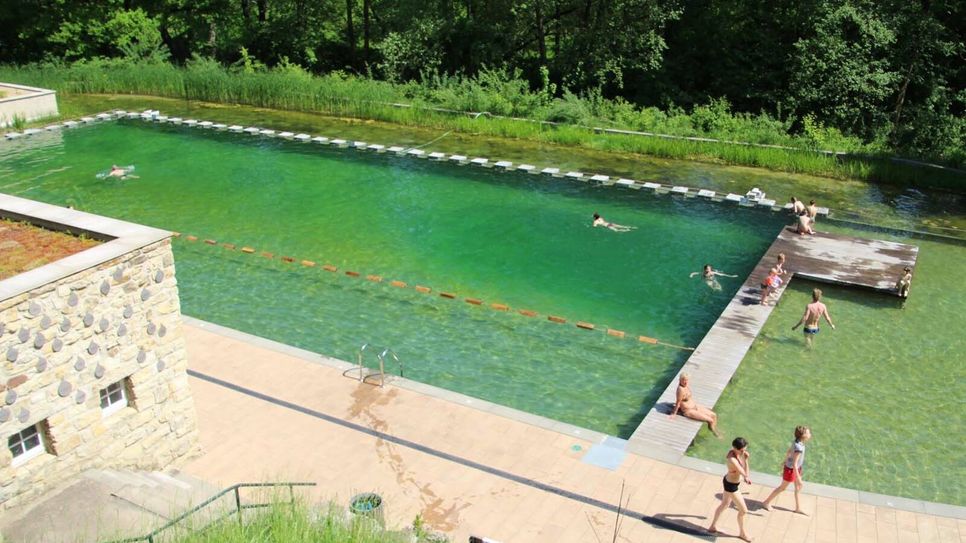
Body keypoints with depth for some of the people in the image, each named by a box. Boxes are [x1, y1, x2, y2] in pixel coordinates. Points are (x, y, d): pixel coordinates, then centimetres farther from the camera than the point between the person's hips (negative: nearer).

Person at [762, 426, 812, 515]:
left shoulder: (796, 442, -9)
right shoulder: (799, 448, -35)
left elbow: (789, 451, 9)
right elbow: (794, 465, -33)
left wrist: (785, 461, 26)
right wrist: (798, 479, -29)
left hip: (797, 468, 8)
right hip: (791, 470, -8)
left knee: (798, 487, 20)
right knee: (782, 488, 11)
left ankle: (798, 508, 36)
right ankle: (766, 503, 27)